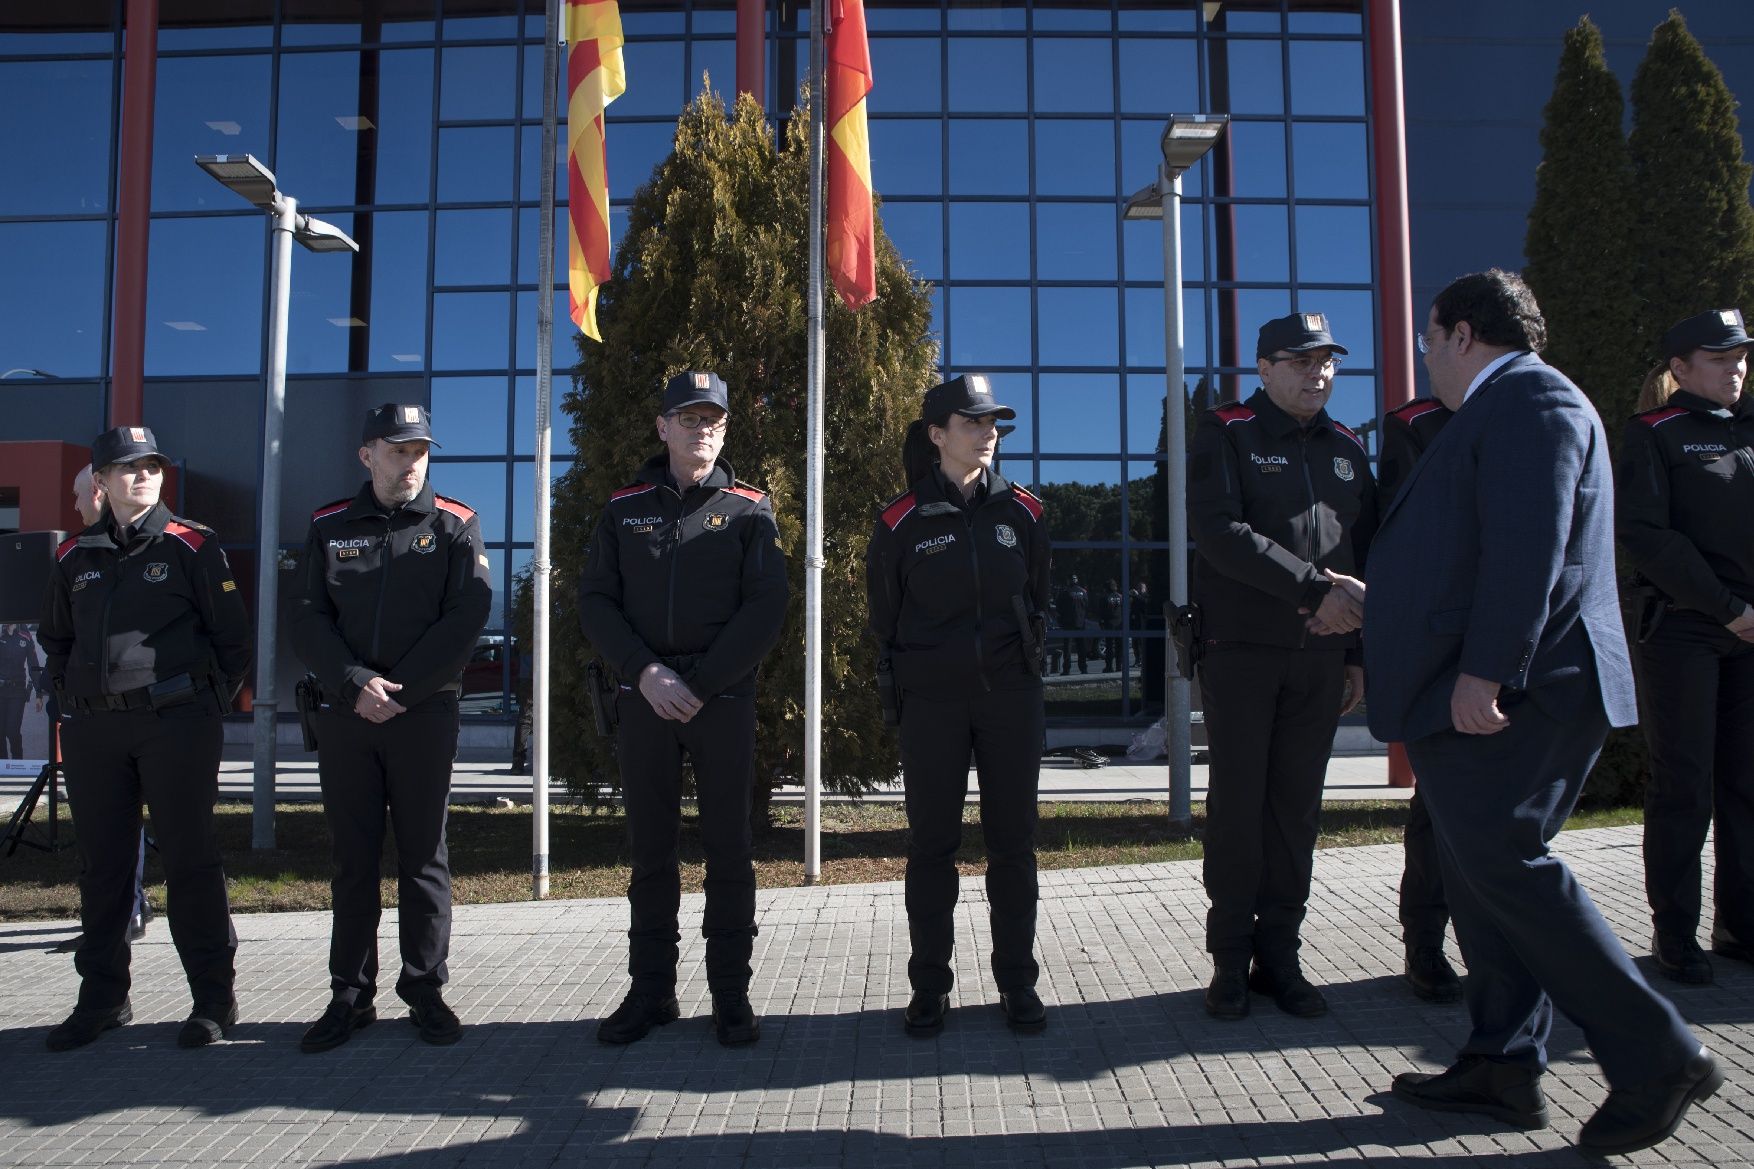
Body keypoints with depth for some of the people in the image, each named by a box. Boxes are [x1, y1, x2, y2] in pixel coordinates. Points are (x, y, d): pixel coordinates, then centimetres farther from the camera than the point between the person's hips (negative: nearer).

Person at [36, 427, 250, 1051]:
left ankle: (214, 998, 8)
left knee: (189, 859, -1)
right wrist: (71, 697, 13)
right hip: (93, 729, 5)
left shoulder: (192, 546, 0)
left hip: (176, 724, -4)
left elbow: (233, 637, 0)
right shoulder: (75, 556, 13)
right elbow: (54, 638, 24)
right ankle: (102, 997, 23)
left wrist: (208, 704, -1)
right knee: (101, 864, 10)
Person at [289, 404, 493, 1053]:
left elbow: (466, 617, -7)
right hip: (343, 713, 2)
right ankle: (350, 996, 17)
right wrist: (356, 684, -13)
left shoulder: (455, 526, 3)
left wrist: (398, 688, -11)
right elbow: (306, 620, 2)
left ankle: (426, 990, 14)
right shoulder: (329, 527, 10)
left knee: (424, 857, 4)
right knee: (352, 859, 8)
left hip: (425, 713, -2)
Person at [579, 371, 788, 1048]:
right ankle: (650, 991, 18)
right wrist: (644, 672, -11)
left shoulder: (749, 509, 4)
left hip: (724, 700, -2)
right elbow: (595, 602, 4)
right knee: (649, 850, 7)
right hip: (643, 698, 2)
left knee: (728, 849, 2)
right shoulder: (624, 509, 10)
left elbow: (766, 608, -4)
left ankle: (731, 997, 12)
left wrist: (702, 686, -13)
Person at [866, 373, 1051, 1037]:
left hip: (1011, 696, 2)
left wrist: (1026, 655, 11)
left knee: (1013, 840, 6)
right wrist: (901, 685, 7)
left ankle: (1017, 982, 18)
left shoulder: (1021, 512, 6)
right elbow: (883, 615, 7)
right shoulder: (902, 521, -1)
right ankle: (929, 988, 14)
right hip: (932, 702, -2)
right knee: (931, 844, 3)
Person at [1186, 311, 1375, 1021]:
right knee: (1238, 804, -1)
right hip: (1240, 651, -4)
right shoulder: (1226, 435, 0)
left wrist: (1359, 653, 11)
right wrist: (1315, 587, -19)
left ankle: (1280, 957, 16)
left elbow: (1365, 556, 17)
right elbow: (1218, 532, -15)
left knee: (1298, 807, 6)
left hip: (1321, 657, 5)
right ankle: (1231, 961, 10)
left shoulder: (1347, 450, 16)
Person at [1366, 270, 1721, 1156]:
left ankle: (1656, 1056, -1)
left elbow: (1530, 544, -21)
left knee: (1502, 864, -11)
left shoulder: (1530, 399, -9)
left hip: (1509, 692, -10)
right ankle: (1503, 1066, 16)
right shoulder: (1501, 410, 23)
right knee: (1481, 869, 10)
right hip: (1472, 697, 11)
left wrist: (1483, 672, -26)